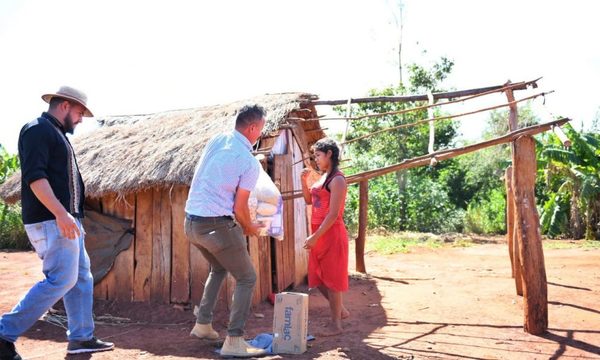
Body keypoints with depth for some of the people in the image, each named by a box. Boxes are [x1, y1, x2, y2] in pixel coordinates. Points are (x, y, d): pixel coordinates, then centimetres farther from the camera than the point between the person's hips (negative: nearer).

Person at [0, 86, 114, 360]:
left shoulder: (57, 134, 21)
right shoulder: (37, 129, -9)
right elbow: (34, 175, -20)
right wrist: (61, 213, -27)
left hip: (66, 219, 11)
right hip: (50, 221, -10)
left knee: (81, 277, 11)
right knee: (61, 280, -12)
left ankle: (81, 338, 19)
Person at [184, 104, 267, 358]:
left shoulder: (215, 141, 6)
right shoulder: (249, 162, -12)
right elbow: (239, 208, -10)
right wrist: (250, 228, 10)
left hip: (191, 222, 8)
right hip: (216, 225, -8)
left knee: (218, 268, 29)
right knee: (246, 278, 4)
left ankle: (203, 325, 31)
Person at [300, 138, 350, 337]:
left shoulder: (337, 180, -15)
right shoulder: (323, 178, 12)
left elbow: (333, 214, -20)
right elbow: (309, 200, 20)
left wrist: (315, 237, -20)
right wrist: (304, 181, 5)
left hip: (331, 234, -9)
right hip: (319, 235, 9)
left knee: (331, 278, 0)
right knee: (318, 279, 14)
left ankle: (336, 324, 11)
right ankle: (341, 310, 29)